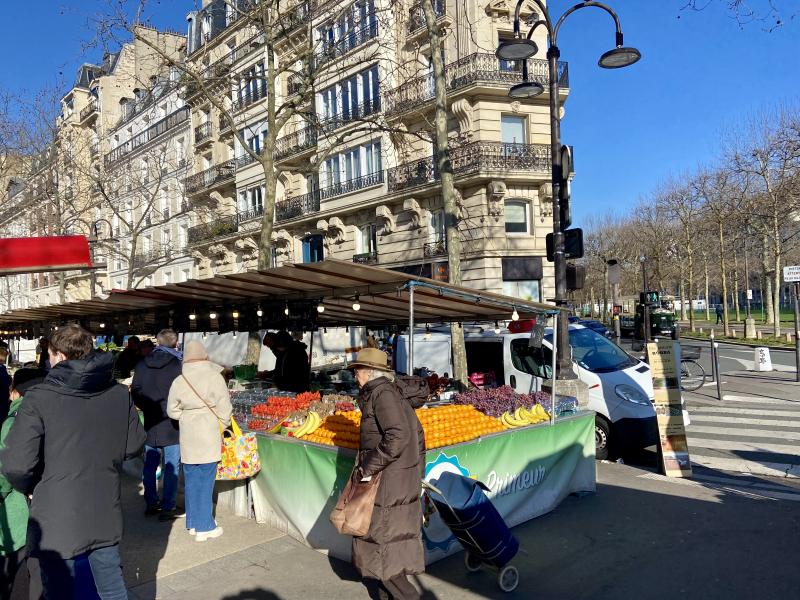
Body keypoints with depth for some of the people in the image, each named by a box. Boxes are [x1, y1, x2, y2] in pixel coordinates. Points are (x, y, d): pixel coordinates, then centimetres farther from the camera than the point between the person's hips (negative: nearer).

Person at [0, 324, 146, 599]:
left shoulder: (40, 398, -17)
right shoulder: (120, 394, -4)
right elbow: (134, 445, 3)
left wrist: (31, 487, -1)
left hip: (56, 521, -3)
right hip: (105, 516, 4)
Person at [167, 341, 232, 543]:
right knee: (206, 480, 4)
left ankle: (193, 523, 25)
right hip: (209, 436, -3)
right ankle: (204, 527, 10)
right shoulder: (215, 378, -11)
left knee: (191, 479, 14)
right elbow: (225, 409, -7)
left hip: (188, 437, 3)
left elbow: (172, 411, 5)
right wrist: (222, 427, 8)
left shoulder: (179, 381, -2)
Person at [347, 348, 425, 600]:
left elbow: (398, 436, -27)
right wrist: (417, 471, 22)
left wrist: (368, 467, -21)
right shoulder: (394, 393, 11)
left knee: (380, 539, 3)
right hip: (406, 481, 9)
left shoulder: (381, 394, -16)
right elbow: (418, 433, 16)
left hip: (388, 480, -9)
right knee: (396, 537, 17)